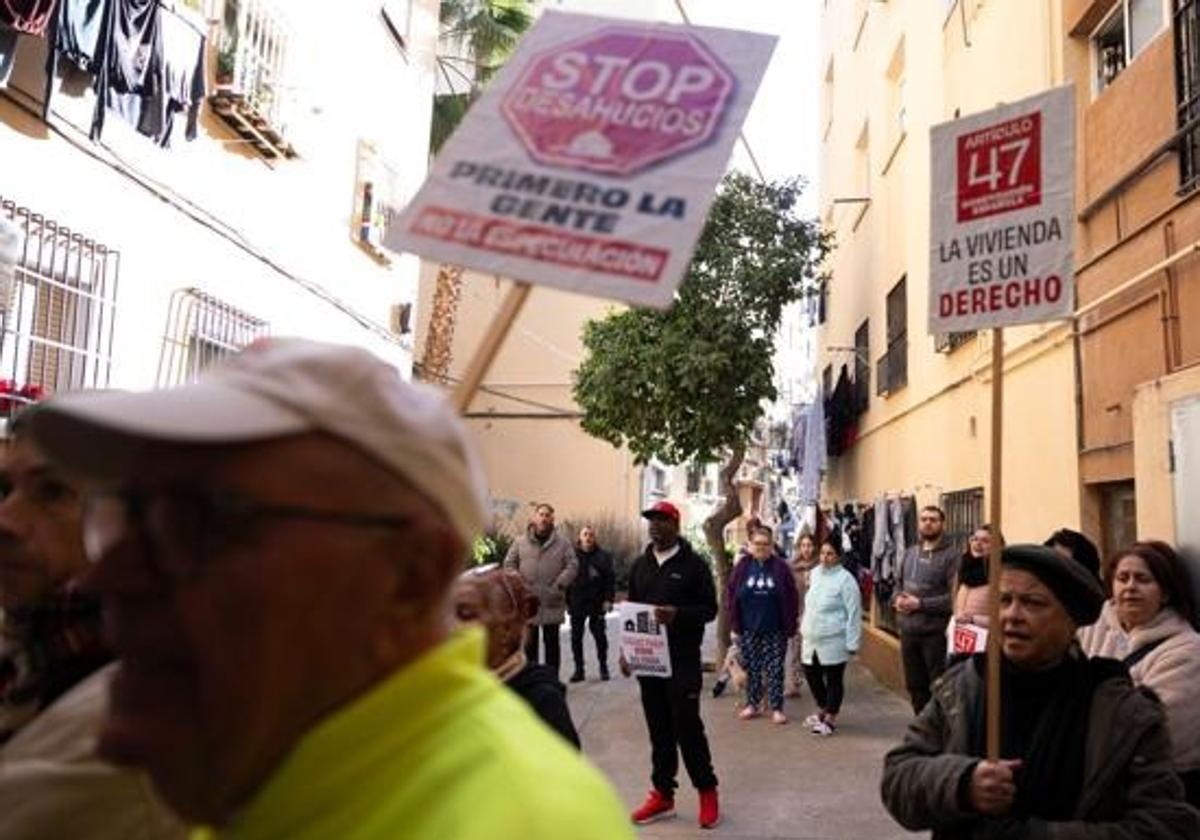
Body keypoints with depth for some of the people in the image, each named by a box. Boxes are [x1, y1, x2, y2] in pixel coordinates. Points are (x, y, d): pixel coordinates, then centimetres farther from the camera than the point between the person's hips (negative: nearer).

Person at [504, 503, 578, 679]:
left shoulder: (562, 543, 2)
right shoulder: (520, 542, 4)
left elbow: (572, 565, -2)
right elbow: (509, 564, 6)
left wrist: (560, 584, -13)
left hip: (552, 602, 0)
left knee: (552, 642, 8)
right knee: (529, 643, 6)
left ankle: (552, 679, 17)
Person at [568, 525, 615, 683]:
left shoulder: (603, 556, 2)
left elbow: (610, 579, 1)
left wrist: (608, 600, -8)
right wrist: (566, 601, 0)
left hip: (597, 604, -1)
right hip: (576, 604, 1)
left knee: (600, 635, 5)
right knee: (576, 637, 5)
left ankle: (603, 667, 18)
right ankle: (578, 669, 14)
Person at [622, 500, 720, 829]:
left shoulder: (693, 564, -5)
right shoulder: (640, 565, 10)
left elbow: (710, 608, -7)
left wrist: (678, 614, -24)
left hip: (683, 661, -5)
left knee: (687, 727, -2)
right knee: (658, 729, 10)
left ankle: (707, 791, 15)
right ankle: (662, 794, 20)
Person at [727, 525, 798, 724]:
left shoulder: (780, 567, -4)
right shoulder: (743, 566, -1)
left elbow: (792, 598, -3)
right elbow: (731, 594, 0)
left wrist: (790, 625, -6)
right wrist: (735, 623, -4)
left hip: (775, 630, -2)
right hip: (748, 630, 2)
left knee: (775, 670, 4)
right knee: (751, 669, 11)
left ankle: (777, 708, 13)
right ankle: (752, 704, 23)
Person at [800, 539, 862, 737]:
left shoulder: (845, 579, -12)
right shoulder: (814, 574, 9)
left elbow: (854, 613, -13)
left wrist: (852, 643, -15)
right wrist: (805, 629, 19)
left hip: (834, 641, -7)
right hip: (812, 640, 7)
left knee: (834, 679, 3)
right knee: (811, 675, 13)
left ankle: (830, 718, 16)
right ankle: (822, 709, 35)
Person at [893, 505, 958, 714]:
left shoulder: (950, 556, -10)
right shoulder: (910, 553, 11)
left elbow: (955, 596, -17)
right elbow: (898, 583, 19)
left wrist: (920, 604, -18)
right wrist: (897, 598, -2)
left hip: (935, 633, -7)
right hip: (908, 631, 7)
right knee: (915, 685, 17)